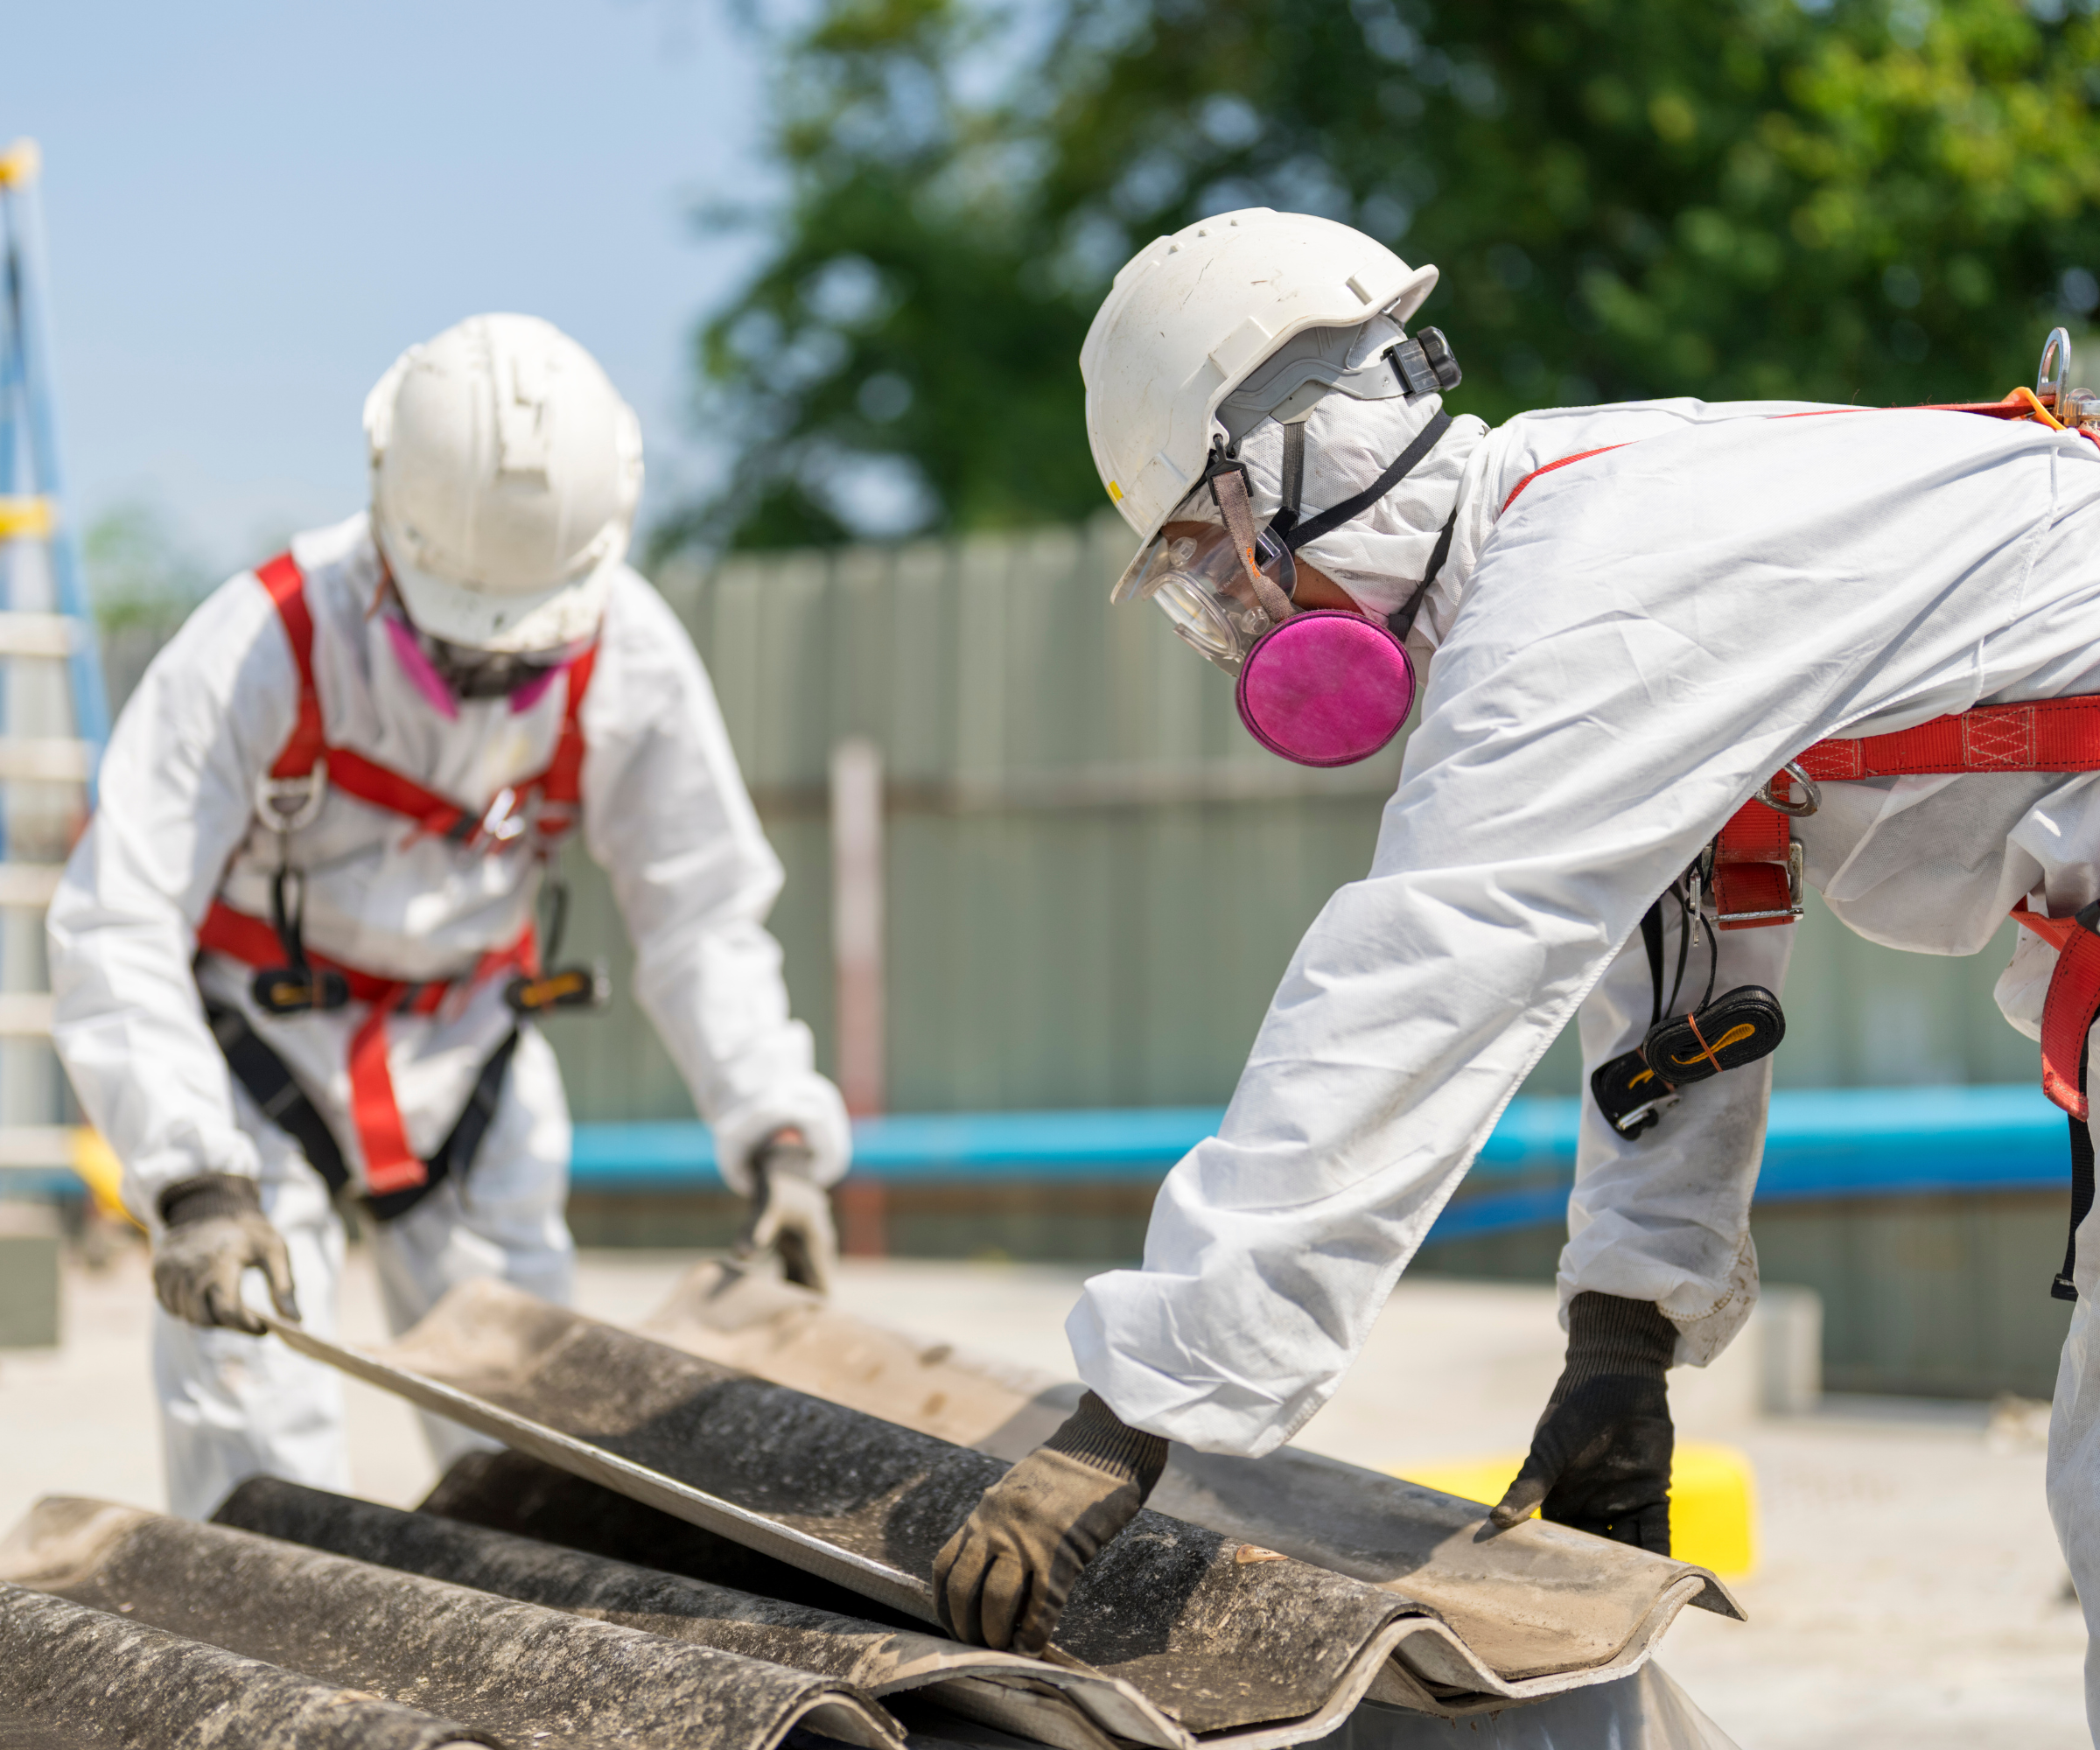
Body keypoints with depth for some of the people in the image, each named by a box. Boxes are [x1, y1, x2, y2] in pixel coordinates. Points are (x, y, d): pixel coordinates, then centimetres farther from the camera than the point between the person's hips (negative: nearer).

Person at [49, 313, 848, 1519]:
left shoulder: (632, 659, -17)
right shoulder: (263, 647, -29)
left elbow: (704, 917, -6)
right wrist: (193, 1181, -43)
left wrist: (778, 1135, -19)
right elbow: (118, 930, -32)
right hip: (255, 1040, -3)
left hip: (467, 1040, 3)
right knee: (259, 1429, -12)